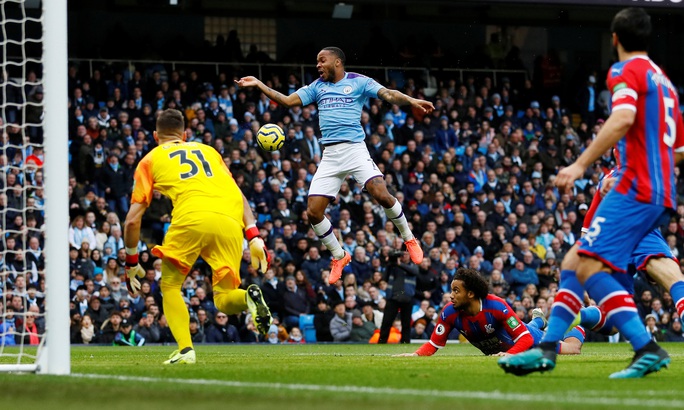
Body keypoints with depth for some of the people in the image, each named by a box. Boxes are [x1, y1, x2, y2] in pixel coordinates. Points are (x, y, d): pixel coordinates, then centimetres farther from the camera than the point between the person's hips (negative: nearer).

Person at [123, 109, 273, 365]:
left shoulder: (151, 160, 25)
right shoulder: (208, 151, 35)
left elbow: (132, 220, 20)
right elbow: (239, 196, 22)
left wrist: (131, 264, 29)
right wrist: (254, 237, 15)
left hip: (191, 219, -3)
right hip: (230, 221, 3)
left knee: (170, 286, 16)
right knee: (224, 301, 12)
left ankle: (185, 350, -3)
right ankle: (248, 298, -22)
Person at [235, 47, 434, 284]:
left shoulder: (359, 82, 3)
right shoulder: (317, 87, 17)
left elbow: (388, 95, -9)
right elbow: (287, 101, 15)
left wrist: (411, 101, -28)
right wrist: (258, 85, 7)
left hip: (354, 148, -5)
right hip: (329, 156, 5)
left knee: (381, 194, -24)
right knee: (313, 212, -4)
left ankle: (409, 239, 0)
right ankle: (339, 257, 17)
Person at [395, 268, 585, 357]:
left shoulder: (497, 306, -44)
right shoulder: (449, 313, -32)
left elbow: (525, 338, -42)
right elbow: (433, 344, -27)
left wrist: (510, 354, -61)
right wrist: (416, 354, -48)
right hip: (495, 350, 4)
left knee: (571, 349, 9)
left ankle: (576, 327, 41)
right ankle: (537, 320, 65)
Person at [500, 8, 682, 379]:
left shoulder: (627, 71, -4)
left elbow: (623, 118, -24)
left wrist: (581, 164, -26)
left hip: (636, 190, -10)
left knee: (590, 267, -17)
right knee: (577, 261, 12)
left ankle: (647, 350, -27)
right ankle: (547, 349, 9)